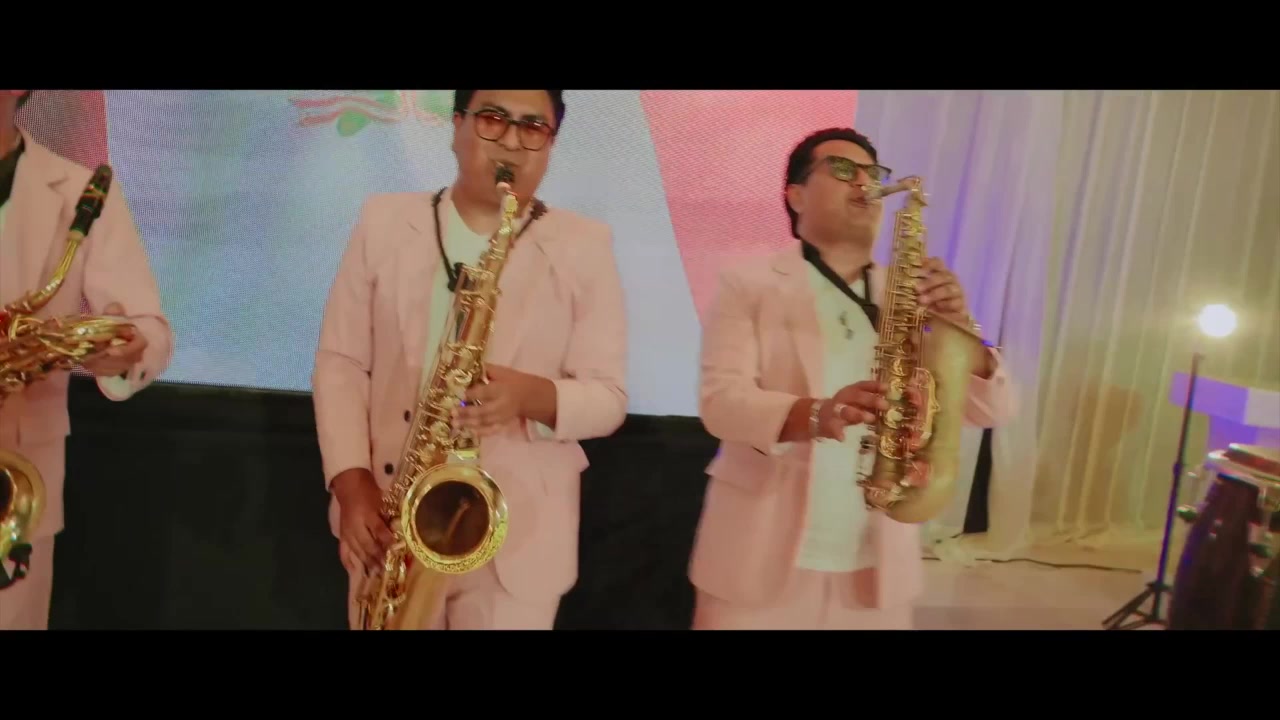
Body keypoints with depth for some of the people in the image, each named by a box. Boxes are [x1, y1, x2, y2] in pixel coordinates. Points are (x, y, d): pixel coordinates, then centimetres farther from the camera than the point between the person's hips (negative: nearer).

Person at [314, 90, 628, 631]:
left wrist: (532, 395, -22)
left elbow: (609, 397, -2)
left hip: (516, 535, -1)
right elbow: (340, 362, 5)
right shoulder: (384, 222, 5)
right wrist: (351, 482, -7)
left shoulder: (585, 247, 0)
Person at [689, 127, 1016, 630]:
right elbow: (720, 401, -14)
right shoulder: (748, 284, -1)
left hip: (878, 564, 4)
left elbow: (993, 410, 3)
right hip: (761, 557, -3)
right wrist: (815, 414, -32)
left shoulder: (908, 295, 10)